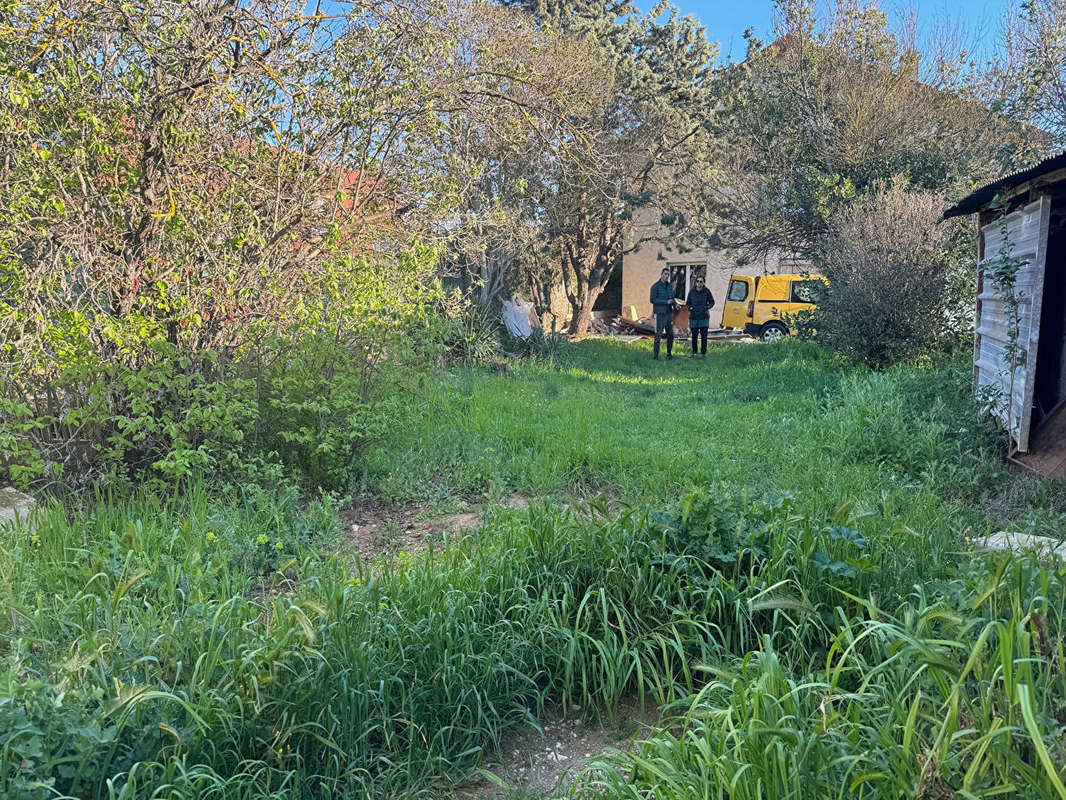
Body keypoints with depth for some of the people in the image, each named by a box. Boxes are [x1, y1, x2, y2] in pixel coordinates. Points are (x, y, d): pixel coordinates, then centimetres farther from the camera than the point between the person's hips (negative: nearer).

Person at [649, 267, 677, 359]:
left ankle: (669, 353, 16)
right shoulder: (655, 286, -5)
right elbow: (653, 300, -12)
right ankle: (655, 354, 0)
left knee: (670, 334, 6)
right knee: (658, 334, -5)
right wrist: (666, 302, -18)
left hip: (669, 313, 6)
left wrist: (675, 304, -1)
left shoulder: (670, 285, 13)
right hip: (659, 314, -6)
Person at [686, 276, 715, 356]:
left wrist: (707, 307, -10)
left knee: (704, 336, -6)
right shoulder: (692, 292, 3)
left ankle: (703, 353, 3)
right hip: (694, 318, 1)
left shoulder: (707, 291, 0)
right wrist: (690, 308, -8)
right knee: (694, 336, 7)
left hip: (704, 317, -1)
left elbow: (712, 302, 10)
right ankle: (694, 352, 21)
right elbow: (688, 303, 14)